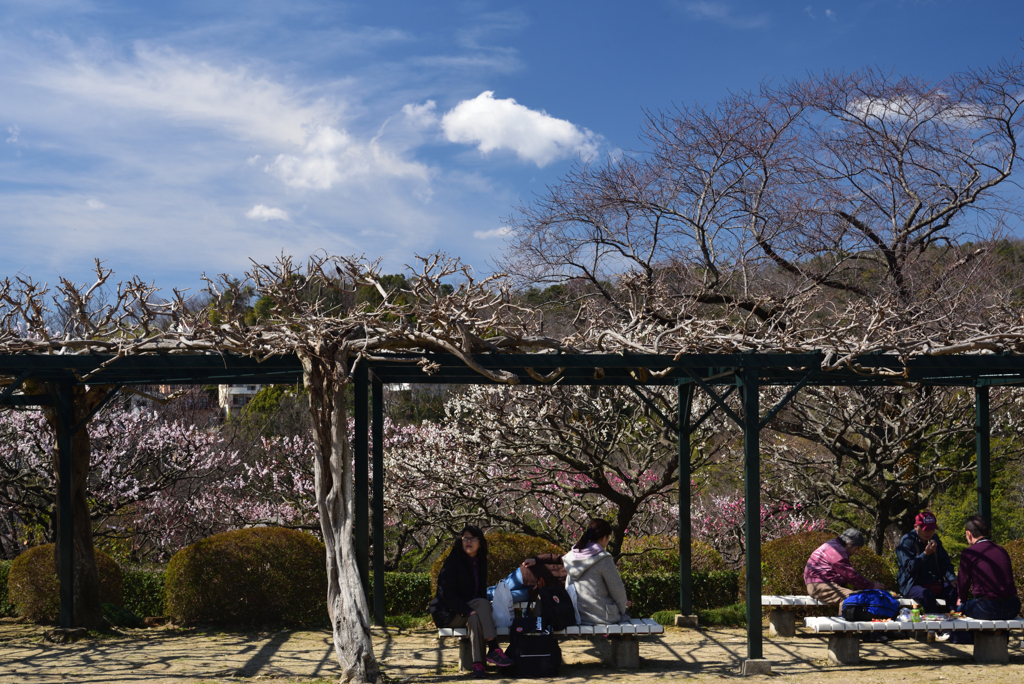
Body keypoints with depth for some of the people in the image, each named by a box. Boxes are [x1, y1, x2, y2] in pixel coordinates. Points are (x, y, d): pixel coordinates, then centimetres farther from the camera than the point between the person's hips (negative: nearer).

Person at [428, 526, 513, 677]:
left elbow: (481, 591, 16)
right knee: (483, 604, -31)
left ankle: (478, 663, -36)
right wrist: (468, 610, -26)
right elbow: (447, 593, -17)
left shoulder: (480, 562, 10)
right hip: (449, 613, -5)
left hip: (469, 611, 5)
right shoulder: (453, 561, -10)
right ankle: (493, 649, -35)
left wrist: (483, 612, -5)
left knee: (475, 619, -33)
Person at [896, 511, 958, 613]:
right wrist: (926, 554, -24)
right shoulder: (907, 541, -7)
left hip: (935, 583, 6)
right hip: (912, 585, -6)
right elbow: (910, 567, -16)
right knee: (927, 595, -38)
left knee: (954, 590, -21)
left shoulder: (934, 539, 14)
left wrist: (951, 578, -2)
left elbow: (945, 562, 16)